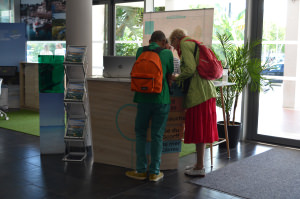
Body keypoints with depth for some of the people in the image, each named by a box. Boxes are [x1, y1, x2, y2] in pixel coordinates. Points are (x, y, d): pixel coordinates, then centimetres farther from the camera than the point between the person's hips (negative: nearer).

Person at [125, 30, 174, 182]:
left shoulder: (140, 51, 5)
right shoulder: (167, 53, 0)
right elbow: (169, 76, 6)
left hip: (144, 98, 1)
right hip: (162, 99, -1)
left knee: (140, 133, 13)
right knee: (157, 135, 7)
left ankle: (141, 170, 14)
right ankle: (154, 172, 13)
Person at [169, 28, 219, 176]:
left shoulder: (185, 44, -5)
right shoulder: (194, 44, 23)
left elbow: (190, 69, -18)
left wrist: (178, 78, -2)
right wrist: (180, 78, 18)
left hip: (199, 92, -9)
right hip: (206, 91, 10)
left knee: (198, 130, -3)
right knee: (200, 129, 15)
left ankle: (200, 168, 5)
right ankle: (199, 163, 25)